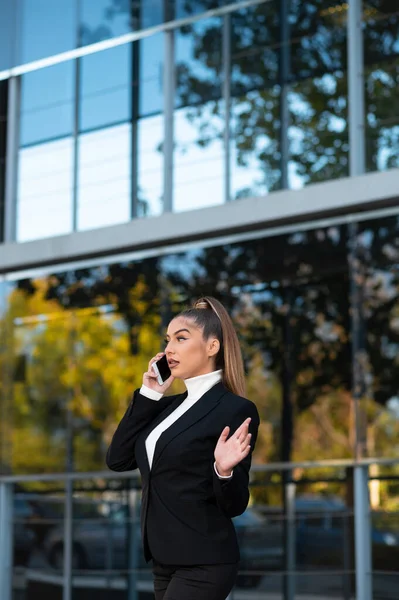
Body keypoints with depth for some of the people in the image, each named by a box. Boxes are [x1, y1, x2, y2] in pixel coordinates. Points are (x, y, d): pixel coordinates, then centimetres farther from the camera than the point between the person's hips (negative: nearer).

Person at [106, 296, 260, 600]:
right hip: (165, 560, 8)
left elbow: (234, 505, -9)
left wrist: (224, 470, -31)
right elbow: (118, 459, 5)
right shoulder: (170, 406, 14)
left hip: (203, 563, -8)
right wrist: (148, 395, 4)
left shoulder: (236, 409, -9)